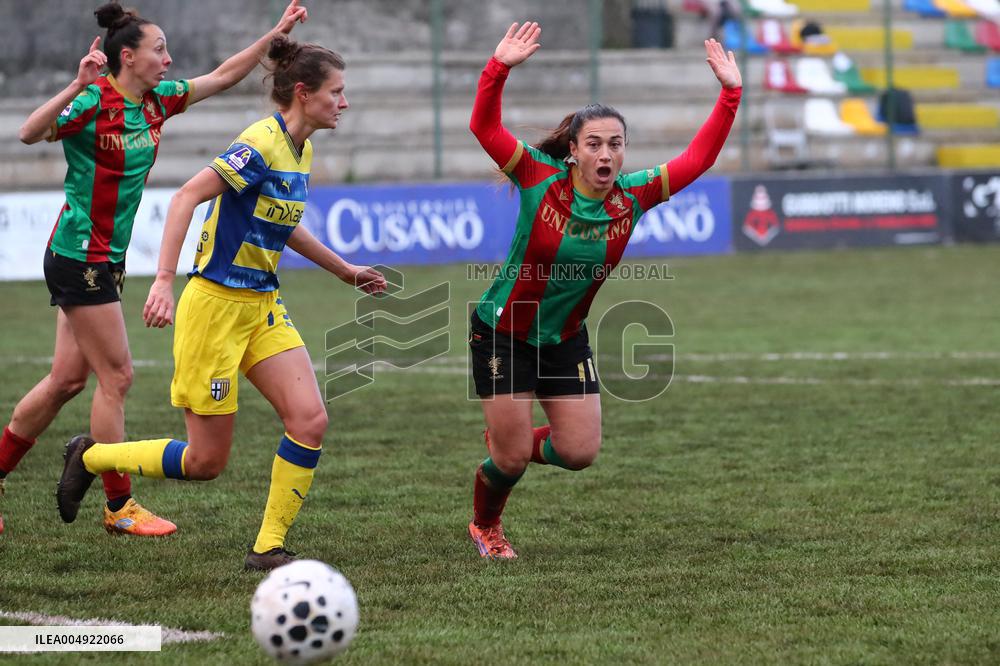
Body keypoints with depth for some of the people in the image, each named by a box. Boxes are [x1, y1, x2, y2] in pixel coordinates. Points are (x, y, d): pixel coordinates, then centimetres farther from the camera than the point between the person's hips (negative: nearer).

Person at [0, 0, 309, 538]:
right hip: (80, 256, -8)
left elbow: (224, 76, 15)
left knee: (67, 379, 11)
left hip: (106, 259, 8)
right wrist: (77, 87, -43)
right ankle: (119, 508, 5)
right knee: (116, 377, -3)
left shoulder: (155, 101, 7)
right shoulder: (96, 102, -17)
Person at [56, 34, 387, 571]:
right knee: (206, 461, -3)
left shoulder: (301, 150, 10)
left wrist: (345, 271, 31)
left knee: (309, 420, -9)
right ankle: (91, 458, 20)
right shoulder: (263, 144, -19)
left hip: (262, 305, 8)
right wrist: (164, 280, -33)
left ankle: (268, 548, 1)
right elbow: (187, 196, -25)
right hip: (215, 305, -8)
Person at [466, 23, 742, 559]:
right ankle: (484, 526, 32)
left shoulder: (632, 197, -10)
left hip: (566, 341, 4)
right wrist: (499, 69, -42)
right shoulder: (541, 180, -20)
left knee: (580, 452, 1)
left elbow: (697, 158, -10)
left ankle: (507, 443, 34)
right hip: (502, 332, -4)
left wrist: (730, 93, -18)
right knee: (511, 457, -1)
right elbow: (484, 128, -28)